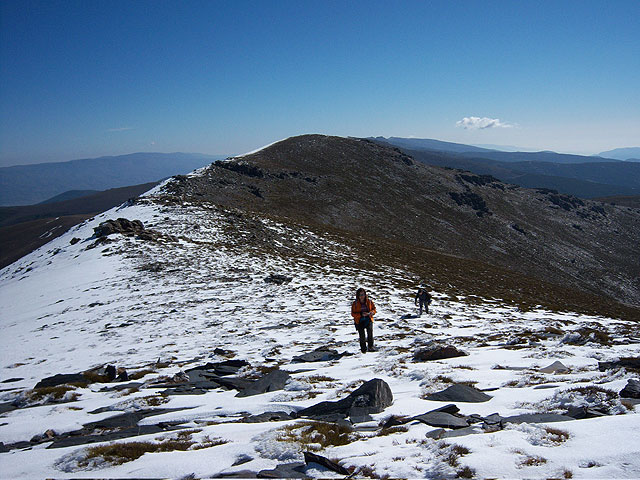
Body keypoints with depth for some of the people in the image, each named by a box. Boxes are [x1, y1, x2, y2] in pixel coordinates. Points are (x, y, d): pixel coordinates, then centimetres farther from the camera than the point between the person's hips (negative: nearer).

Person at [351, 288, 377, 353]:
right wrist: (361, 314, -19)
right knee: (362, 335, -7)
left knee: (370, 330, -22)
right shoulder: (355, 304, -3)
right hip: (359, 321, -1)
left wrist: (371, 312, -12)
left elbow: (374, 309, 12)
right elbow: (353, 314, -4)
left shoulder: (369, 302, 2)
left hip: (368, 319, 1)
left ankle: (370, 346, -10)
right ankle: (363, 349, 12)